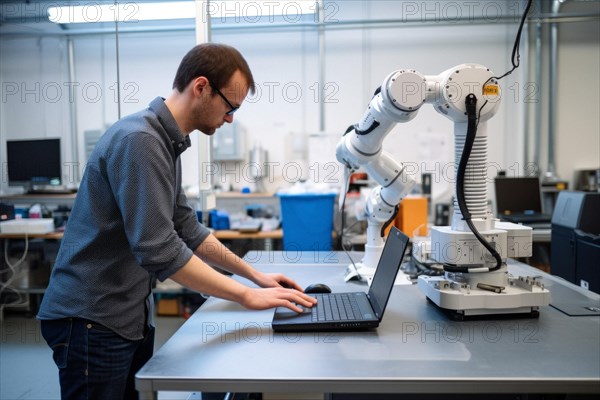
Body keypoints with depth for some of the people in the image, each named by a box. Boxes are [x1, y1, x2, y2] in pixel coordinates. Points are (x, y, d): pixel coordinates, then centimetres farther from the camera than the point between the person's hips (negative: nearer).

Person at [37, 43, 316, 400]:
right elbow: (159, 251, -27)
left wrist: (254, 274, 11)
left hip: (132, 315, 9)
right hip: (93, 319, -9)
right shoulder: (139, 140, -22)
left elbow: (188, 229, 13)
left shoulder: (167, 142, 8)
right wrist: (247, 296, -20)